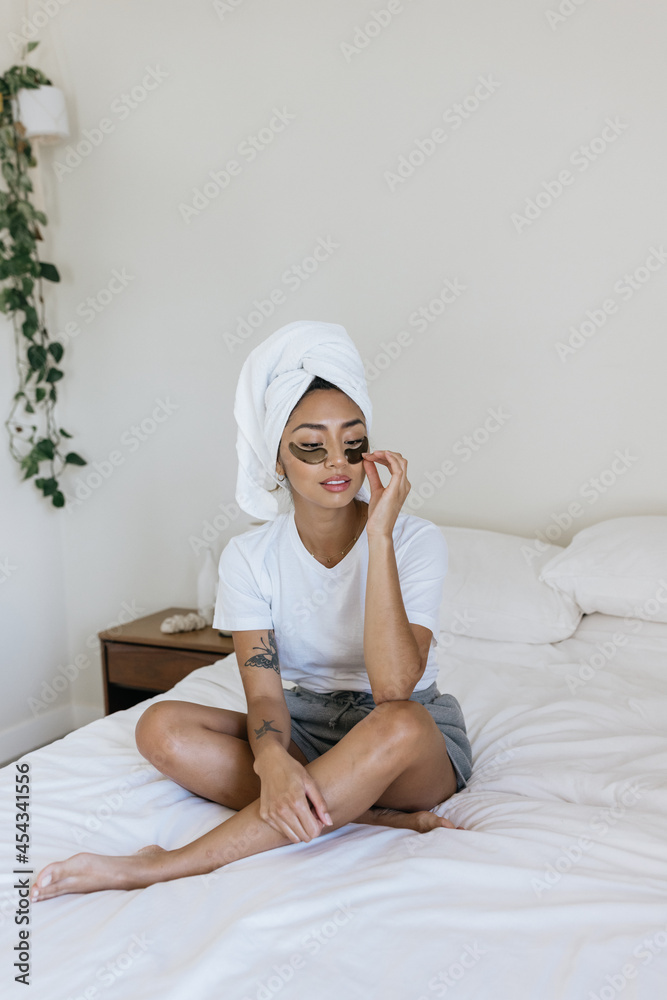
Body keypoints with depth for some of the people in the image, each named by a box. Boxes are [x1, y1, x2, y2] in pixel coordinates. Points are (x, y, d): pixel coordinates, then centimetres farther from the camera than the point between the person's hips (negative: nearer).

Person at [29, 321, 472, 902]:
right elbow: (264, 692, -14)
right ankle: (382, 815, -25)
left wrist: (379, 536, -31)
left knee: (398, 724, -40)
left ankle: (166, 866, -32)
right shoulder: (250, 556, -7)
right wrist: (273, 760, -38)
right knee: (162, 728, -21)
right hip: (308, 727, 3)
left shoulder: (416, 541, -15)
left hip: (421, 744, -2)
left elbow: (393, 687, -28)